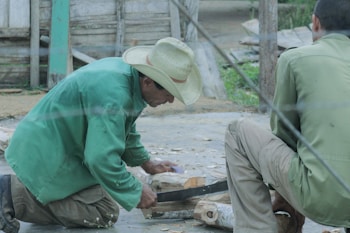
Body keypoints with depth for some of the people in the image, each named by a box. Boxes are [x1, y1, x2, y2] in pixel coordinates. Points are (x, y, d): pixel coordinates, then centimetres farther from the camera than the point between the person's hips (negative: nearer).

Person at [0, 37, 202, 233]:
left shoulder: (123, 68, 4)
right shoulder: (112, 94, -29)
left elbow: (125, 129, 23)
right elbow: (102, 157, -31)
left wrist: (146, 163, 28)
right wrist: (137, 192, -18)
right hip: (47, 156, -10)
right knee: (105, 214, -10)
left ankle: (19, 186, 14)